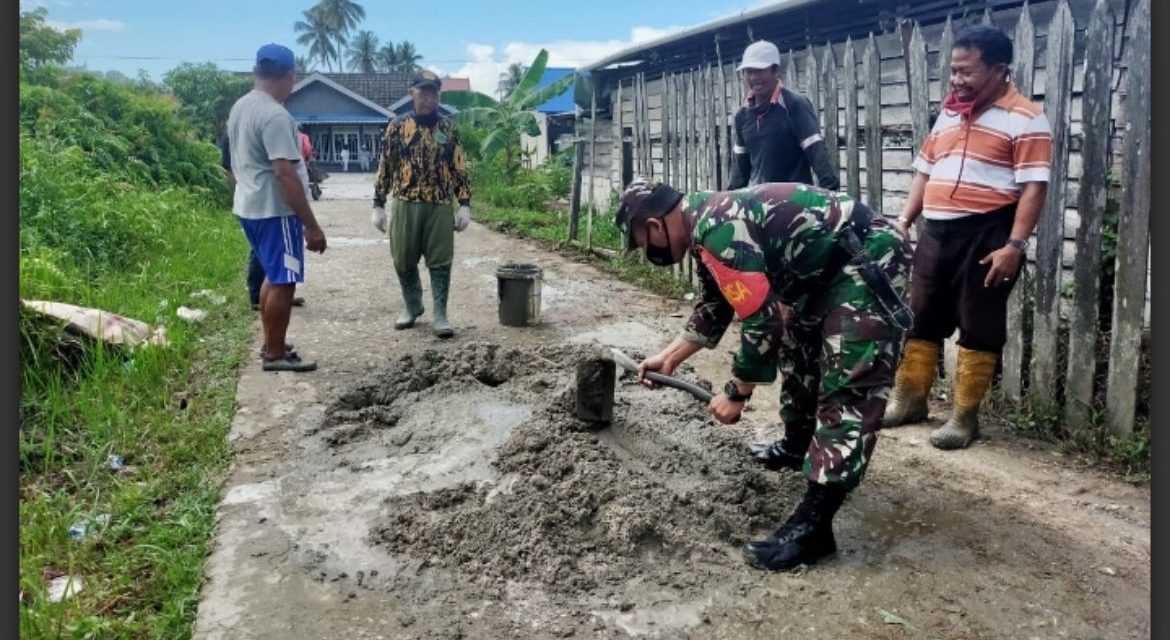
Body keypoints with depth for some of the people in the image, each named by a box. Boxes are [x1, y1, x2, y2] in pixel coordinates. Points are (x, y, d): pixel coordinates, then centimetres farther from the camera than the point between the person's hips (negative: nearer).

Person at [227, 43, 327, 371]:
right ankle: (276, 355, 7)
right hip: (274, 210, -10)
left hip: (249, 206, 10)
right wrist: (311, 224, -25)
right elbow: (285, 173, -26)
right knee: (283, 281, -1)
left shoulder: (240, 107, 10)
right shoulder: (274, 115, -20)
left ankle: (271, 344, 29)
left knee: (273, 276, 20)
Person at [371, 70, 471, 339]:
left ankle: (440, 315, 6)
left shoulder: (449, 128, 5)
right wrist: (378, 205, 2)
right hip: (404, 204, 1)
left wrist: (464, 205, -1)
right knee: (404, 261, 8)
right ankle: (412, 306, 28)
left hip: (440, 206, -1)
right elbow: (385, 167, 6)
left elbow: (460, 169, 6)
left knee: (440, 261, -1)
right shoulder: (397, 127, 4)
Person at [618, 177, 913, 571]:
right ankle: (800, 447, 45)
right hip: (831, 266, 11)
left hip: (870, 261, -11)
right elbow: (715, 305, 22)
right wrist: (670, 357, 24)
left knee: (849, 388, -14)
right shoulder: (708, 221, 9)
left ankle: (812, 525, -18)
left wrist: (736, 393, -11)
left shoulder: (717, 230, -23)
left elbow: (762, 319, -23)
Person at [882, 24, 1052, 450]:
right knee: (920, 319, 12)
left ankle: (965, 417, 12)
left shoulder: (1024, 119, -7)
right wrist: (905, 219, 10)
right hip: (937, 232, 7)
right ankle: (909, 399, 26)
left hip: (986, 236, -7)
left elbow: (1033, 188, -13)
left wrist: (1015, 245, -20)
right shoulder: (948, 114, 15)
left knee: (978, 329, 3)